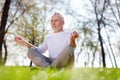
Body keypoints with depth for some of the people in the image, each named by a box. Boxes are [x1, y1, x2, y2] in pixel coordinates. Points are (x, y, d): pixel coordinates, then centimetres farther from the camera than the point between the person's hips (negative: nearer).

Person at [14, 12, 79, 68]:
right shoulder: (48, 37, 25)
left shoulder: (68, 35, 8)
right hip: (51, 62, 4)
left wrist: (72, 39, -39)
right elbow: (40, 50, 16)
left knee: (69, 48, -33)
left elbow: (72, 47, -14)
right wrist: (24, 42, 7)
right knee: (31, 51, -14)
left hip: (65, 63, -4)